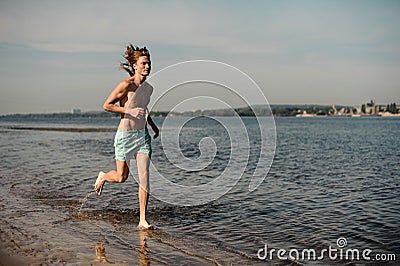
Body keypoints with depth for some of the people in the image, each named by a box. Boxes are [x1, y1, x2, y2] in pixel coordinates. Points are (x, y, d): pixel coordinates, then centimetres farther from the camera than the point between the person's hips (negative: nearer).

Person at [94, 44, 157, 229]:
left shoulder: (149, 88, 9)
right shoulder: (126, 85, -12)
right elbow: (107, 105, -10)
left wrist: (153, 125, 17)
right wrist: (129, 111, -19)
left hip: (143, 135, 5)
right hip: (125, 135, -5)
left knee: (144, 177, -5)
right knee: (122, 177, 6)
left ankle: (142, 220, 0)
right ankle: (103, 176, 42)